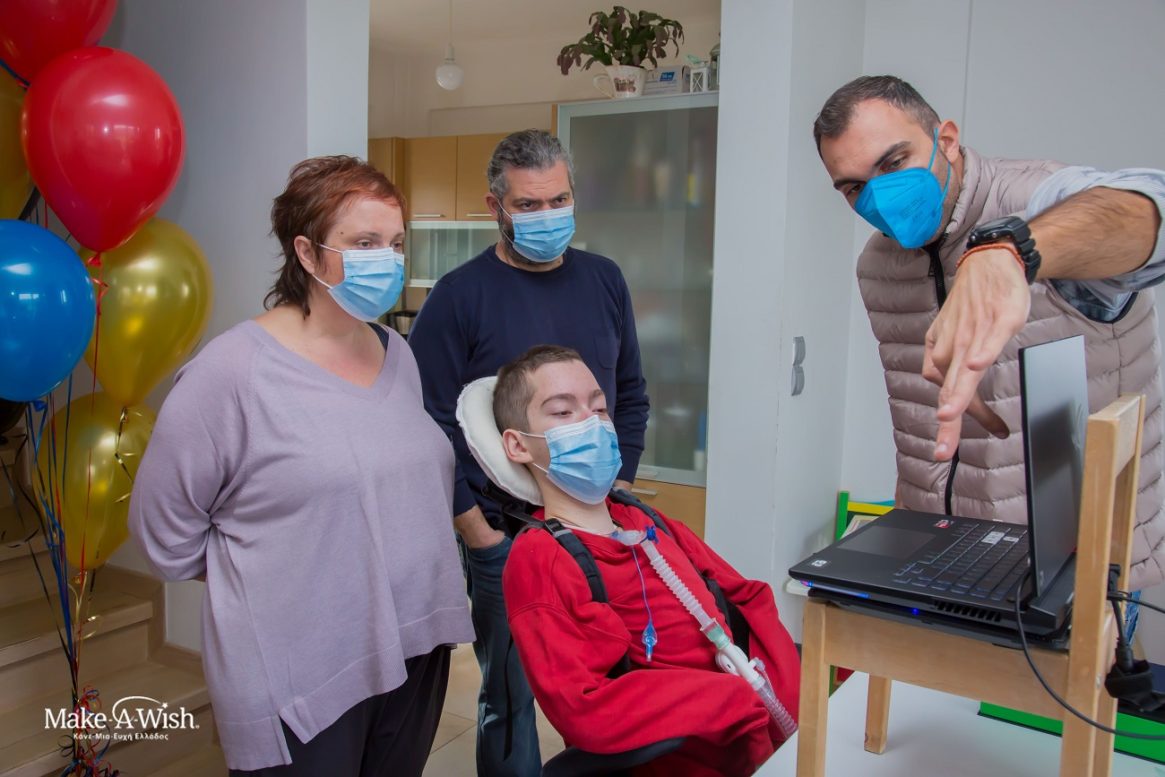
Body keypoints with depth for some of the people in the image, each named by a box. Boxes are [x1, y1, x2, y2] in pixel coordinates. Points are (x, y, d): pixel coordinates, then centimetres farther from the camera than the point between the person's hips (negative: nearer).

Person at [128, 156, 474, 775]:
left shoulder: (397, 353, 6)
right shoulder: (234, 369, -15)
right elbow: (163, 525, -9)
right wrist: (267, 578, 1)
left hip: (415, 650, 6)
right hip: (301, 682, -6)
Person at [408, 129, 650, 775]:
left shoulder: (604, 280, 6)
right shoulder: (460, 296, -8)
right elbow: (430, 428, -9)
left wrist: (620, 489, 5)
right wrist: (477, 533, -10)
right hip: (504, 536, -4)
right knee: (509, 695, 10)